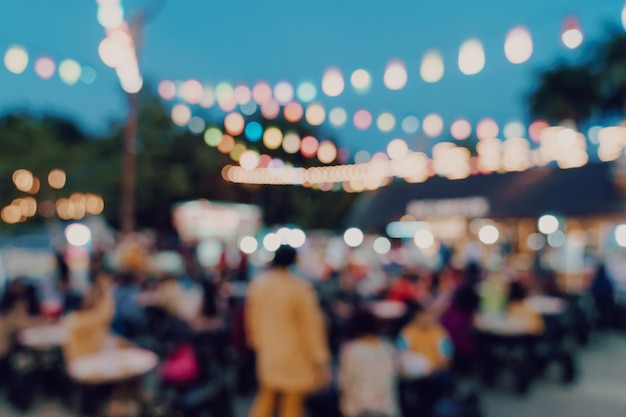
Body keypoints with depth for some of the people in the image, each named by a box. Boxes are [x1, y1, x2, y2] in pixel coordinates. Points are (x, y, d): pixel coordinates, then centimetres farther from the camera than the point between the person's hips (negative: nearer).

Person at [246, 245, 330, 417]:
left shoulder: (257, 284, -7)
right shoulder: (300, 288, -21)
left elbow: (253, 318, 5)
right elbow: (310, 324, -15)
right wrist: (320, 358, -5)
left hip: (267, 353, 5)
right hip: (295, 356, -4)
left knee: (266, 396, 23)